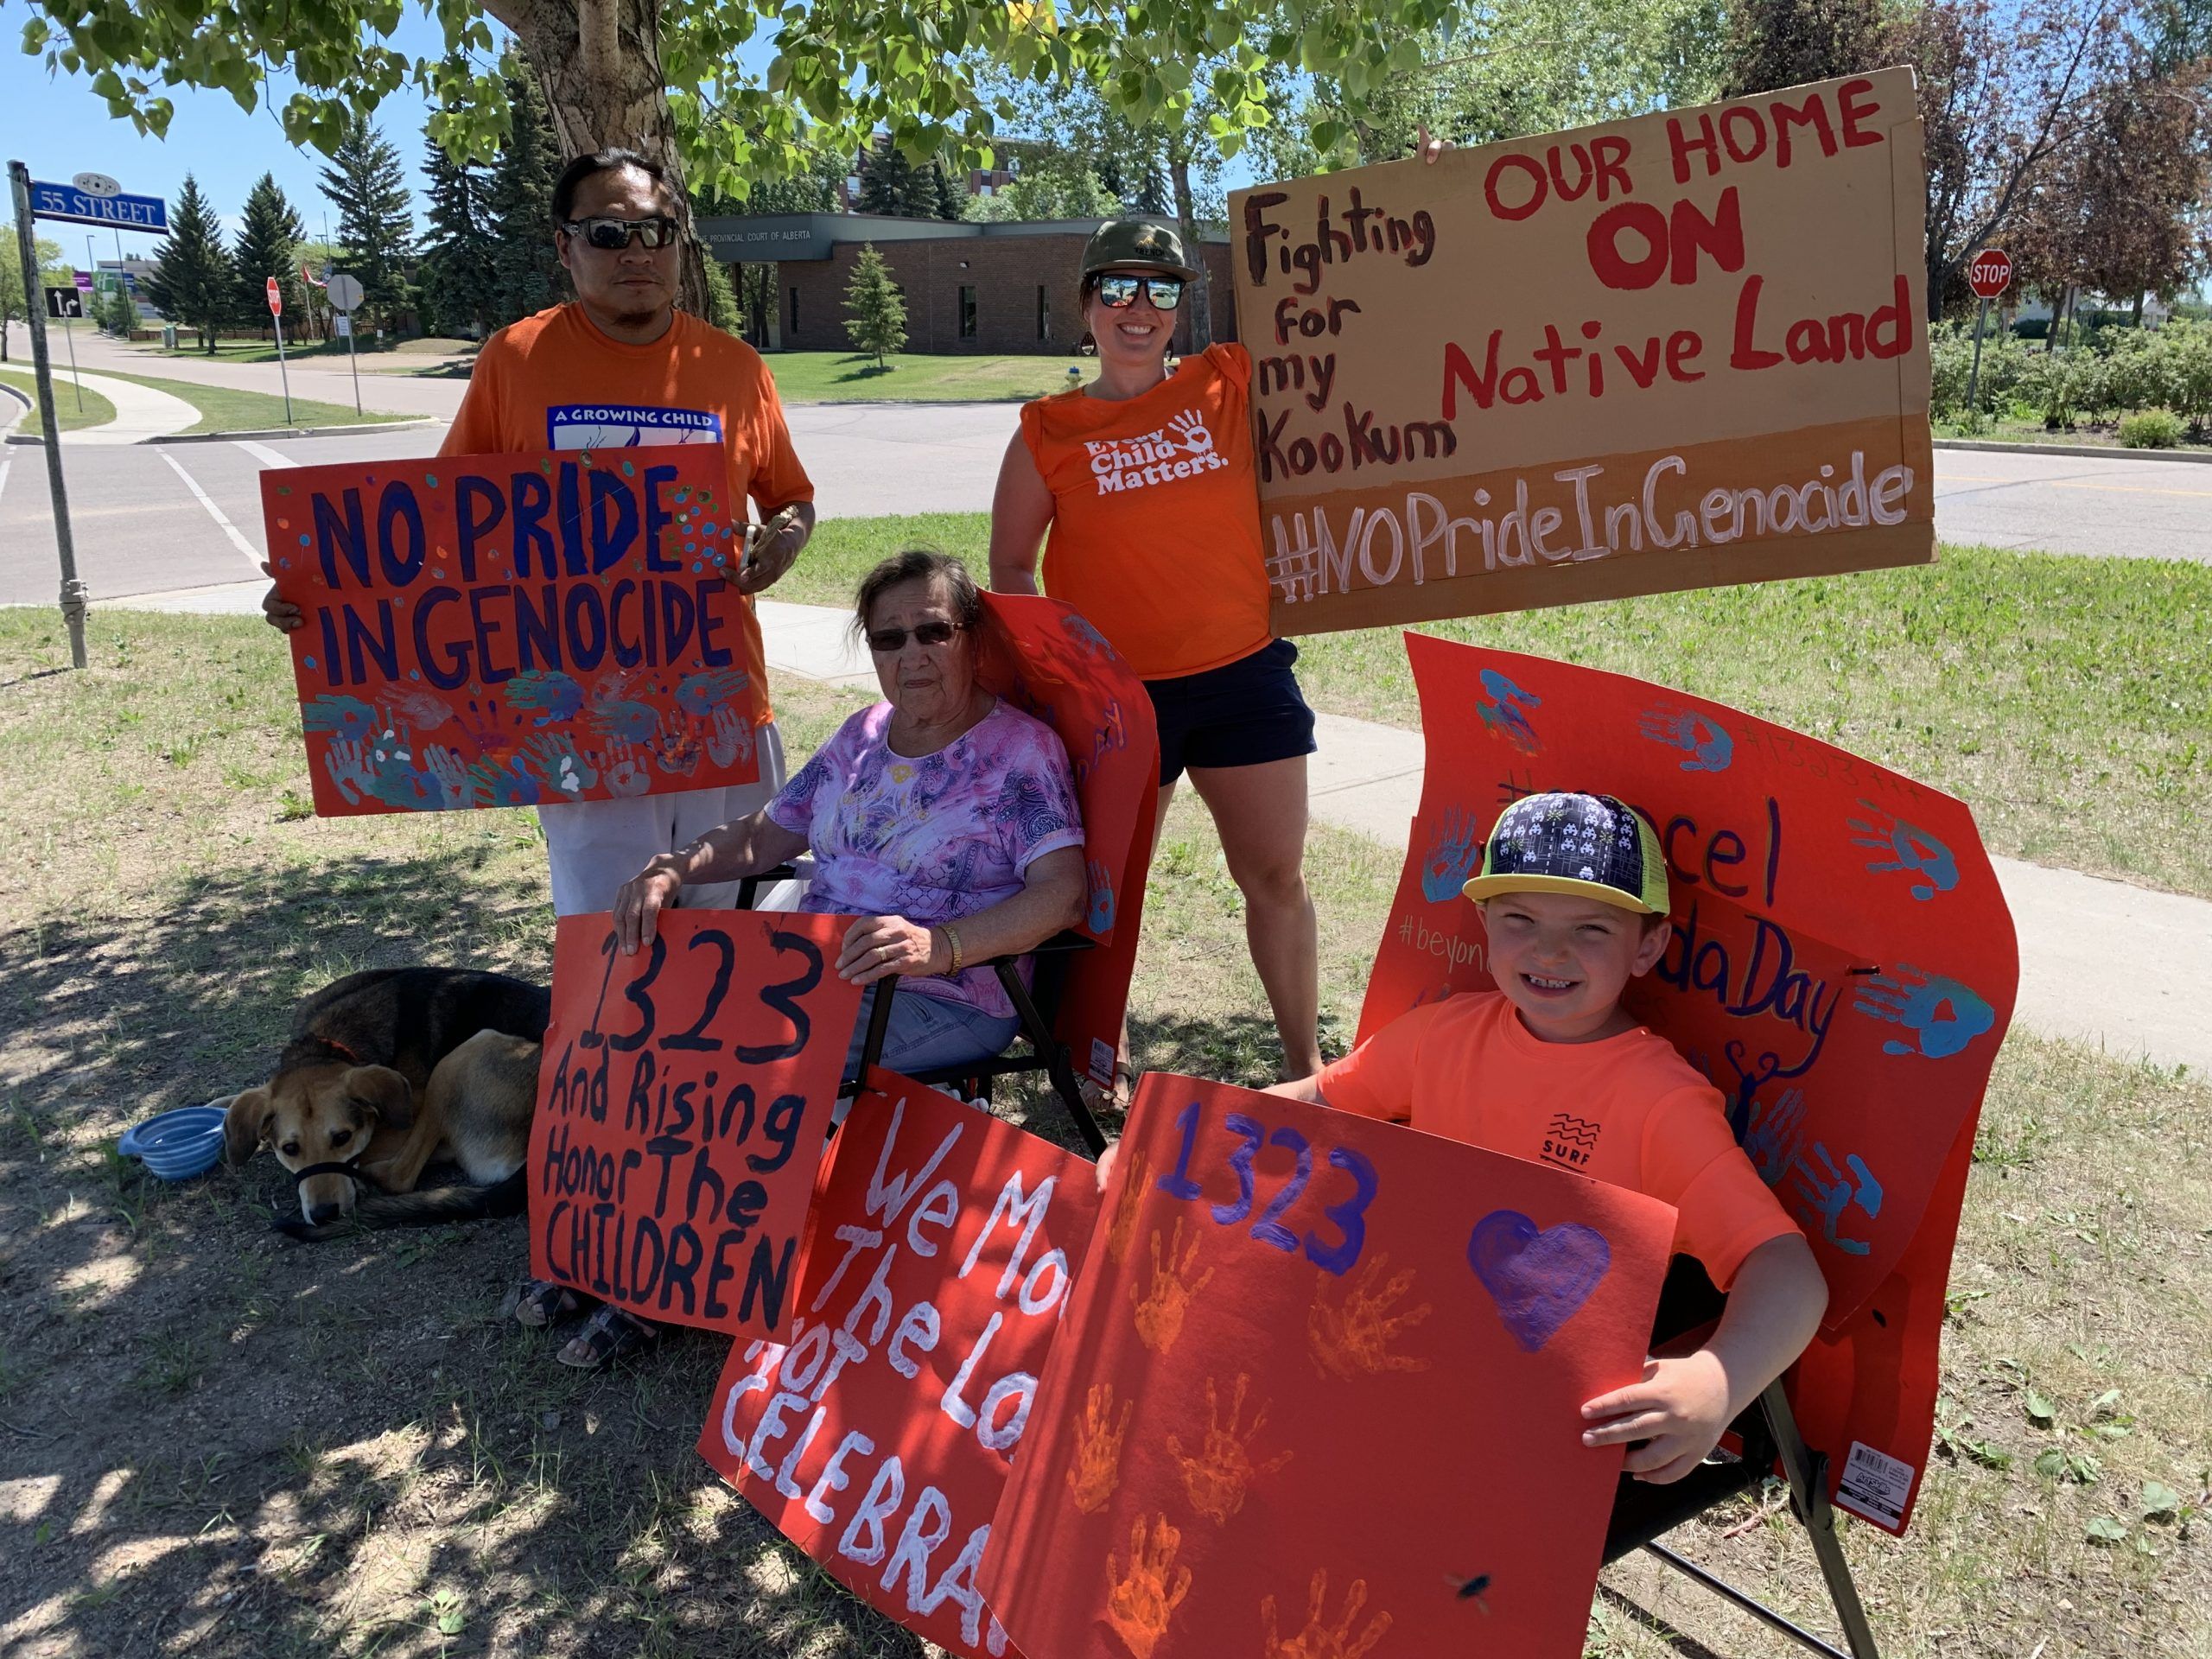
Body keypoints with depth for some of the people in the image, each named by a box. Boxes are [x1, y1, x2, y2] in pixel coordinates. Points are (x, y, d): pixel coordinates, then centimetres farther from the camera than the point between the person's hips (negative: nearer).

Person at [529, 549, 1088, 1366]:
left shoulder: (1021, 749, -8)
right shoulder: (864, 736, 13)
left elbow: (1063, 891, -20)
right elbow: (762, 838, 14)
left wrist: (940, 944, -36)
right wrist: (672, 871, -6)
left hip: (949, 1001, -7)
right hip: (819, 973, 7)